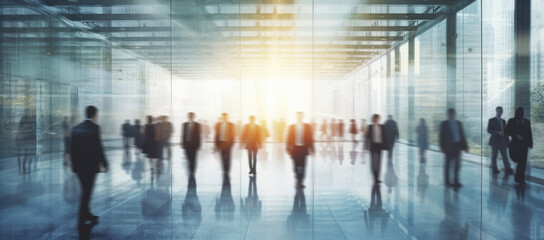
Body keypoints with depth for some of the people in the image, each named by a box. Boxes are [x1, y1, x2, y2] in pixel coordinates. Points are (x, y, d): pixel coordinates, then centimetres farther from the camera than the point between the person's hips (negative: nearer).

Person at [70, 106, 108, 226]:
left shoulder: (76, 128, 6)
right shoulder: (94, 128, -12)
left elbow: (72, 148, 9)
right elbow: (98, 148, -14)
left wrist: (74, 163, 17)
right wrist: (104, 164, -7)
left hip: (78, 165, 6)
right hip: (91, 165, -6)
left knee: (85, 190, 20)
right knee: (87, 192, 2)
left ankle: (87, 214, 32)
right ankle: (81, 220, 6)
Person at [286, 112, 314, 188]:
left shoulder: (307, 126, 4)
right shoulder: (291, 127, 5)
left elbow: (310, 138, 3)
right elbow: (289, 138, 4)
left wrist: (311, 149, -1)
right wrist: (288, 149, -1)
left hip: (303, 148, 0)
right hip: (295, 148, 1)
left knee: (303, 166, -2)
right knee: (296, 166, 2)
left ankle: (301, 182, 7)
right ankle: (297, 182, 16)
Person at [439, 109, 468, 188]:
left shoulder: (459, 123, 13)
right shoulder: (444, 124, 1)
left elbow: (462, 135, 13)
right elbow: (441, 136, -2)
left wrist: (465, 146, 5)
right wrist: (442, 147, -10)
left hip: (457, 146, 4)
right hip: (449, 147, -4)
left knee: (457, 164, 5)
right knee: (448, 164, 1)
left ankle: (456, 181, 12)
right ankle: (447, 182, 9)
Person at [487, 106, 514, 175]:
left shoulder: (503, 121, 15)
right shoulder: (491, 120, -1)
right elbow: (489, 130, -9)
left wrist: (507, 140, 7)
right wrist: (498, 132, -22)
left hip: (503, 141, 4)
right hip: (495, 141, -4)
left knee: (505, 156, 1)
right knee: (494, 156, 3)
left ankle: (508, 169, 0)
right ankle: (494, 169, 11)